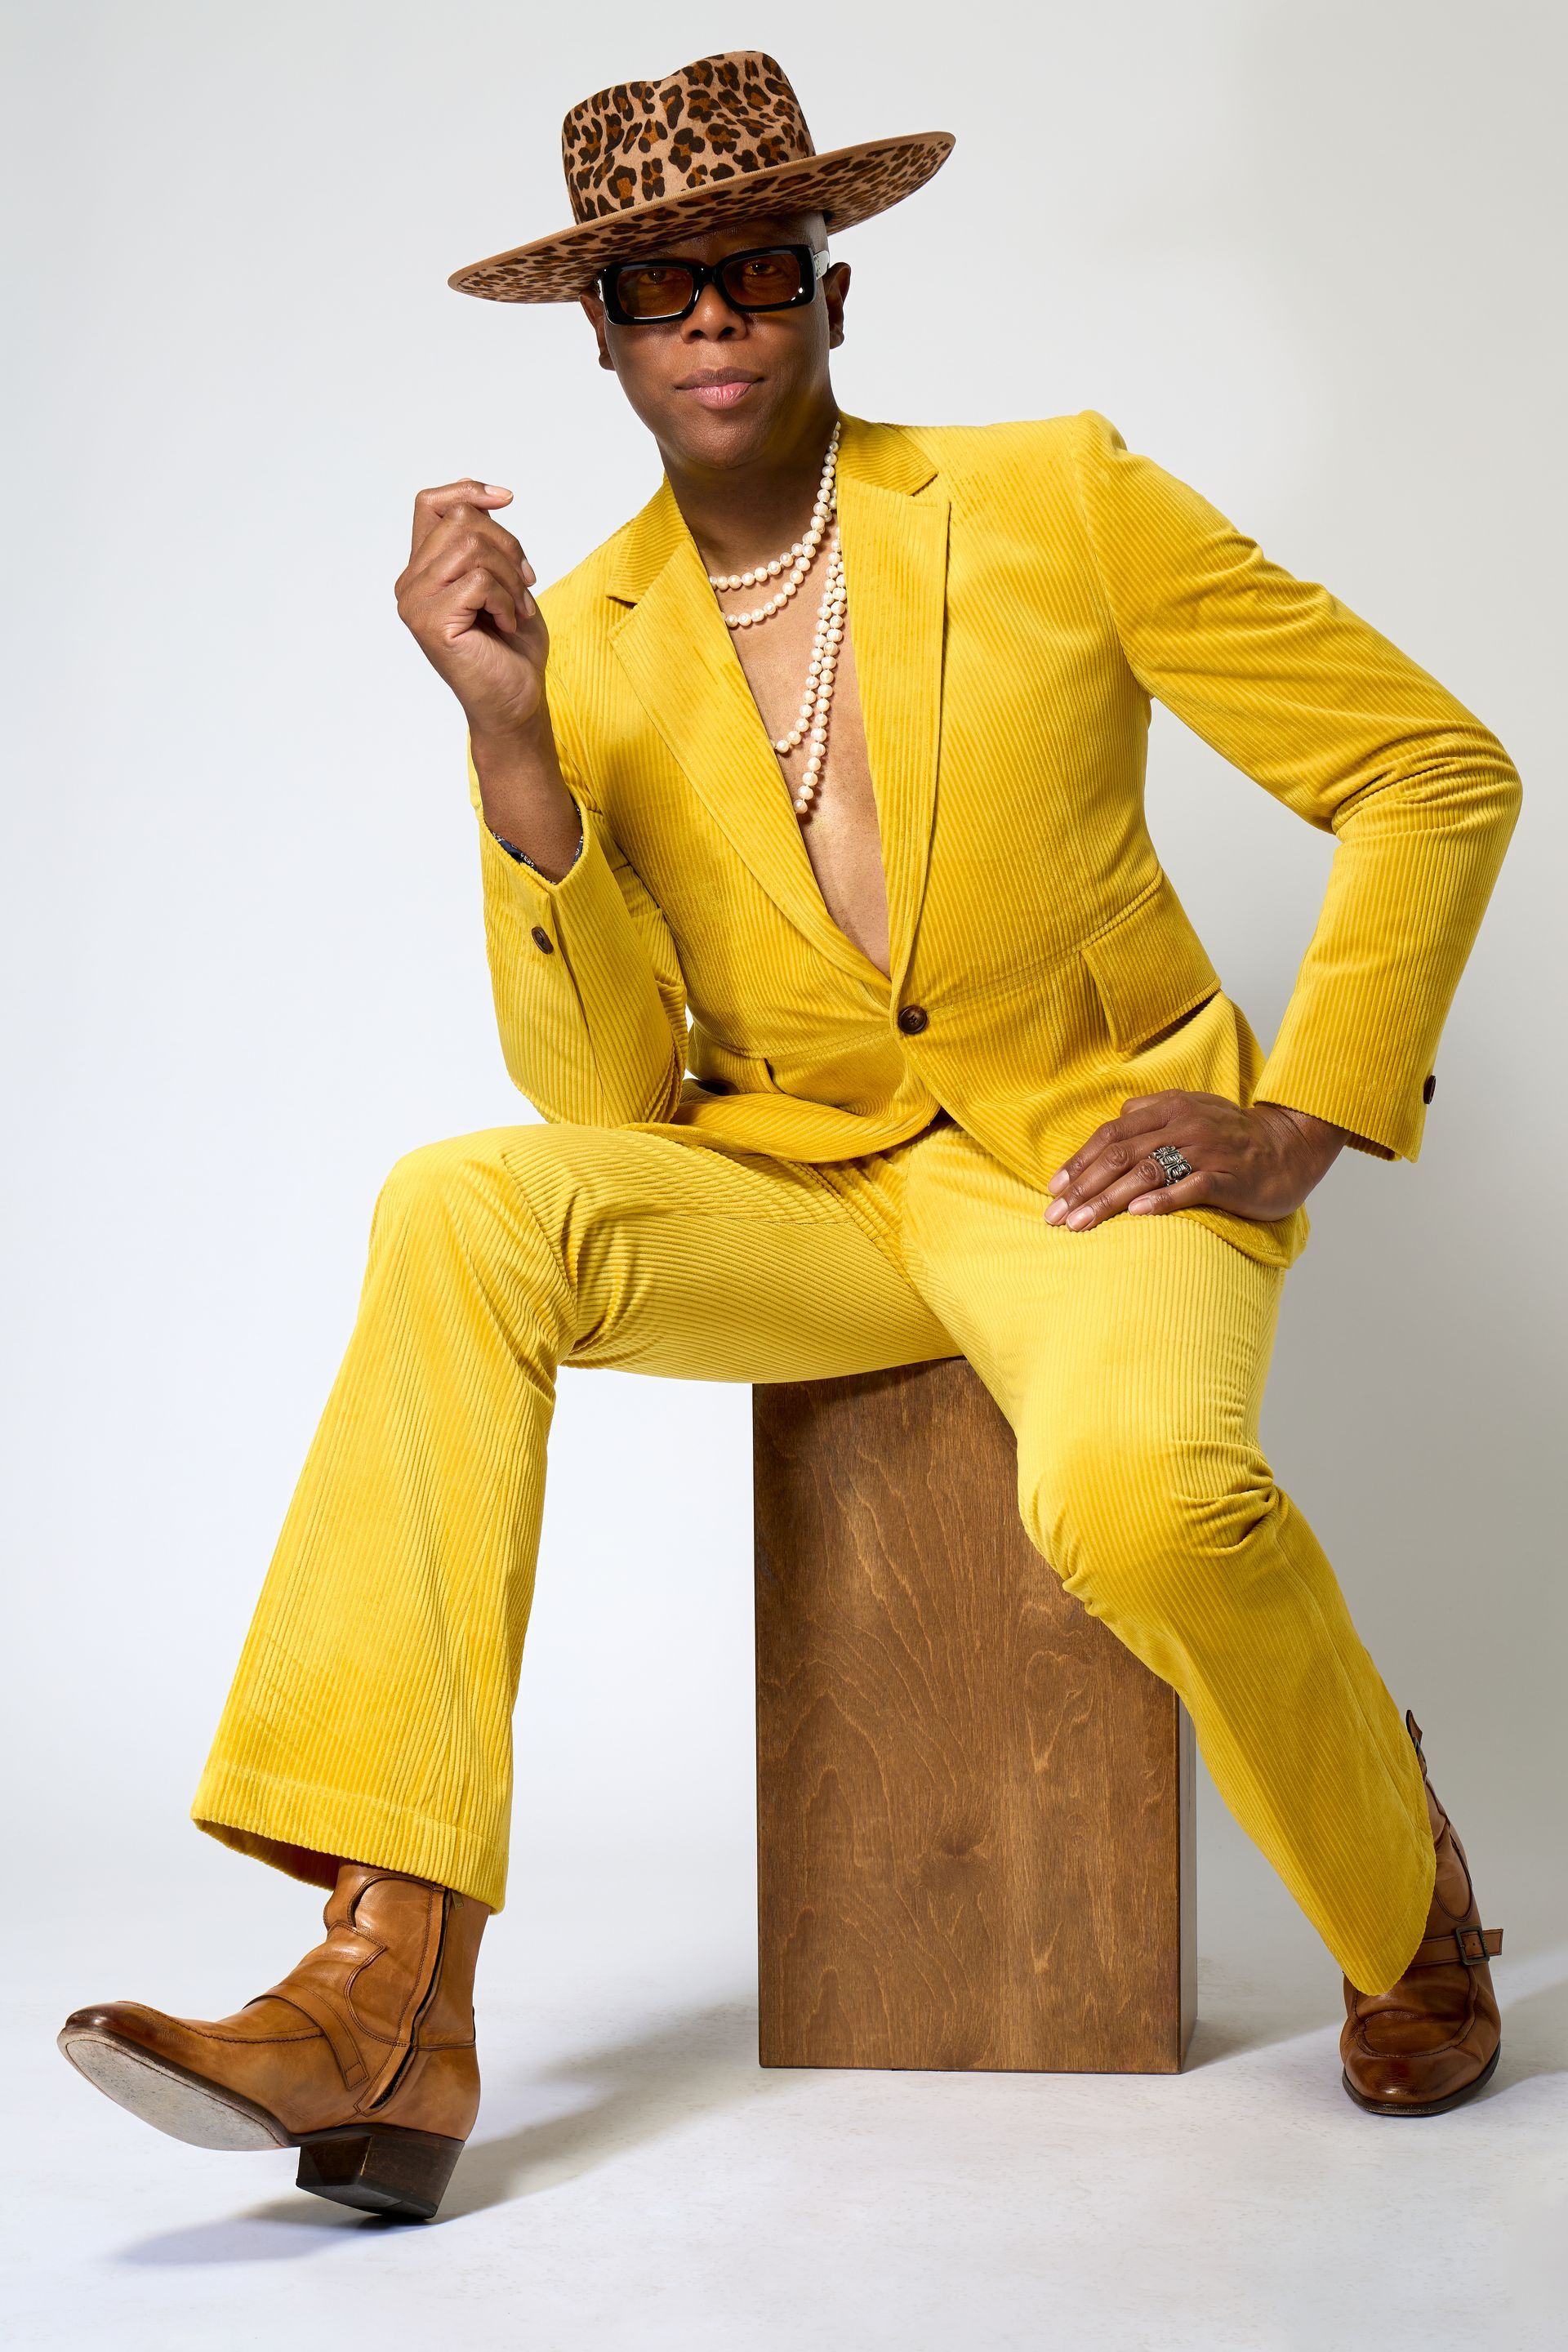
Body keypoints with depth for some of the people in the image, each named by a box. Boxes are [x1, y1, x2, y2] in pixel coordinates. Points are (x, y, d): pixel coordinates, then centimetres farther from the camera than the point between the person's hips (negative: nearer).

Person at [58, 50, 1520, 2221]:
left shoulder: (1058, 503, -4)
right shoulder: (584, 644, 1)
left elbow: (1436, 774, -1)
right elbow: (606, 1097, -7)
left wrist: (1302, 1124, -10)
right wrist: (510, 738, -18)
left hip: (1089, 1161, -3)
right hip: (802, 1197, 3)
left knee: (1139, 1488, -36)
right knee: (462, 1211, -27)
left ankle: (1410, 1921, 0)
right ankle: (389, 2005, -31)